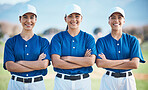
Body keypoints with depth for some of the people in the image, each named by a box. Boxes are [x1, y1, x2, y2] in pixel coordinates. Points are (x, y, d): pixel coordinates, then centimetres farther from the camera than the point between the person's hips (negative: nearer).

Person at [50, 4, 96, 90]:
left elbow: (91, 61, -9)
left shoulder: (88, 38, 5)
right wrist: (83, 61, -11)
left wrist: (67, 58, -12)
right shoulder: (58, 37, 2)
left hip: (83, 82, 1)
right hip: (62, 82, -1)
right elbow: (56, 62, -11)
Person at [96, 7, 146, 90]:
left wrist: (108, 63, -10)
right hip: (109, 81, 0)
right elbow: (99, 63, -12)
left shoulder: (132, 40, 2)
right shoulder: (101, 41, 2)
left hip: (128, 81, 1)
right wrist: (126, 60, -13)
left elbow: (135, 64, -10)